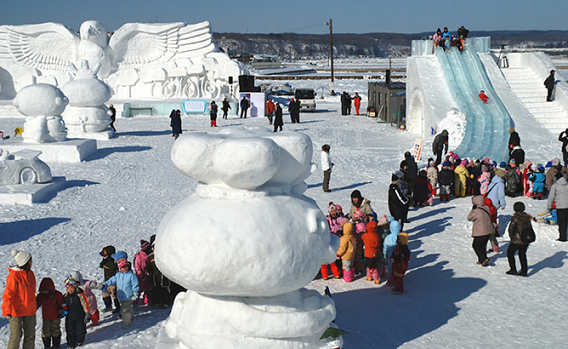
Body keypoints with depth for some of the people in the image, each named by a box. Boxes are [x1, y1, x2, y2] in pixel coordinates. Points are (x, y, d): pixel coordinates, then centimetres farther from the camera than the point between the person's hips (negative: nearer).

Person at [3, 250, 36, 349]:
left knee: (30, 335, 14)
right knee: (16, 336, -1)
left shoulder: (30, 273, 4)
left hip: (30, 311, 7)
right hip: (16, 311, -7)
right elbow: (8, 294, -23)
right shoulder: (14, 276, -19)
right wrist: (6, 311, -32)